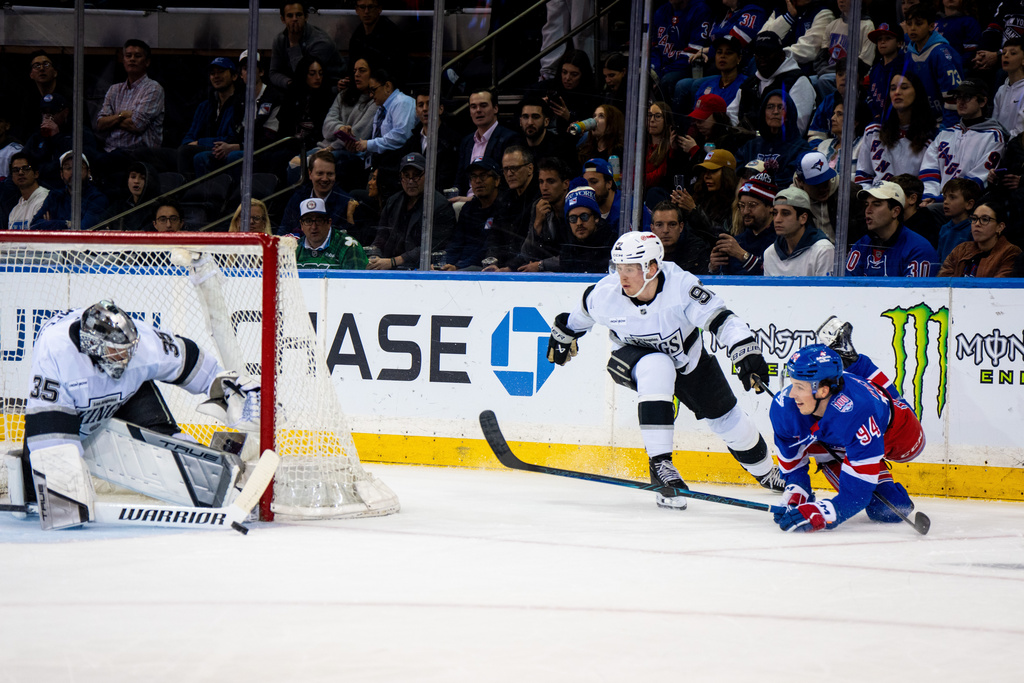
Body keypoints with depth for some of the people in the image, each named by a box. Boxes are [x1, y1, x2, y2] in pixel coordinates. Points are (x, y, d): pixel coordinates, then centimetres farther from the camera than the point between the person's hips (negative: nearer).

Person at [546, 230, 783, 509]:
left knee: (726, 418, 9)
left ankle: (766, 472, 40)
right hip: (633, 357, -1)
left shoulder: (680, 284, -35)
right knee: (656, 368, -37)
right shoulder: (606, 294, -26)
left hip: (685, 356, 1)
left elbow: (721, 319, -40)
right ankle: (660, 464, -35)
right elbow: (581, 314, -2)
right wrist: (563, 335, 15)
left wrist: (746, 353, -53)